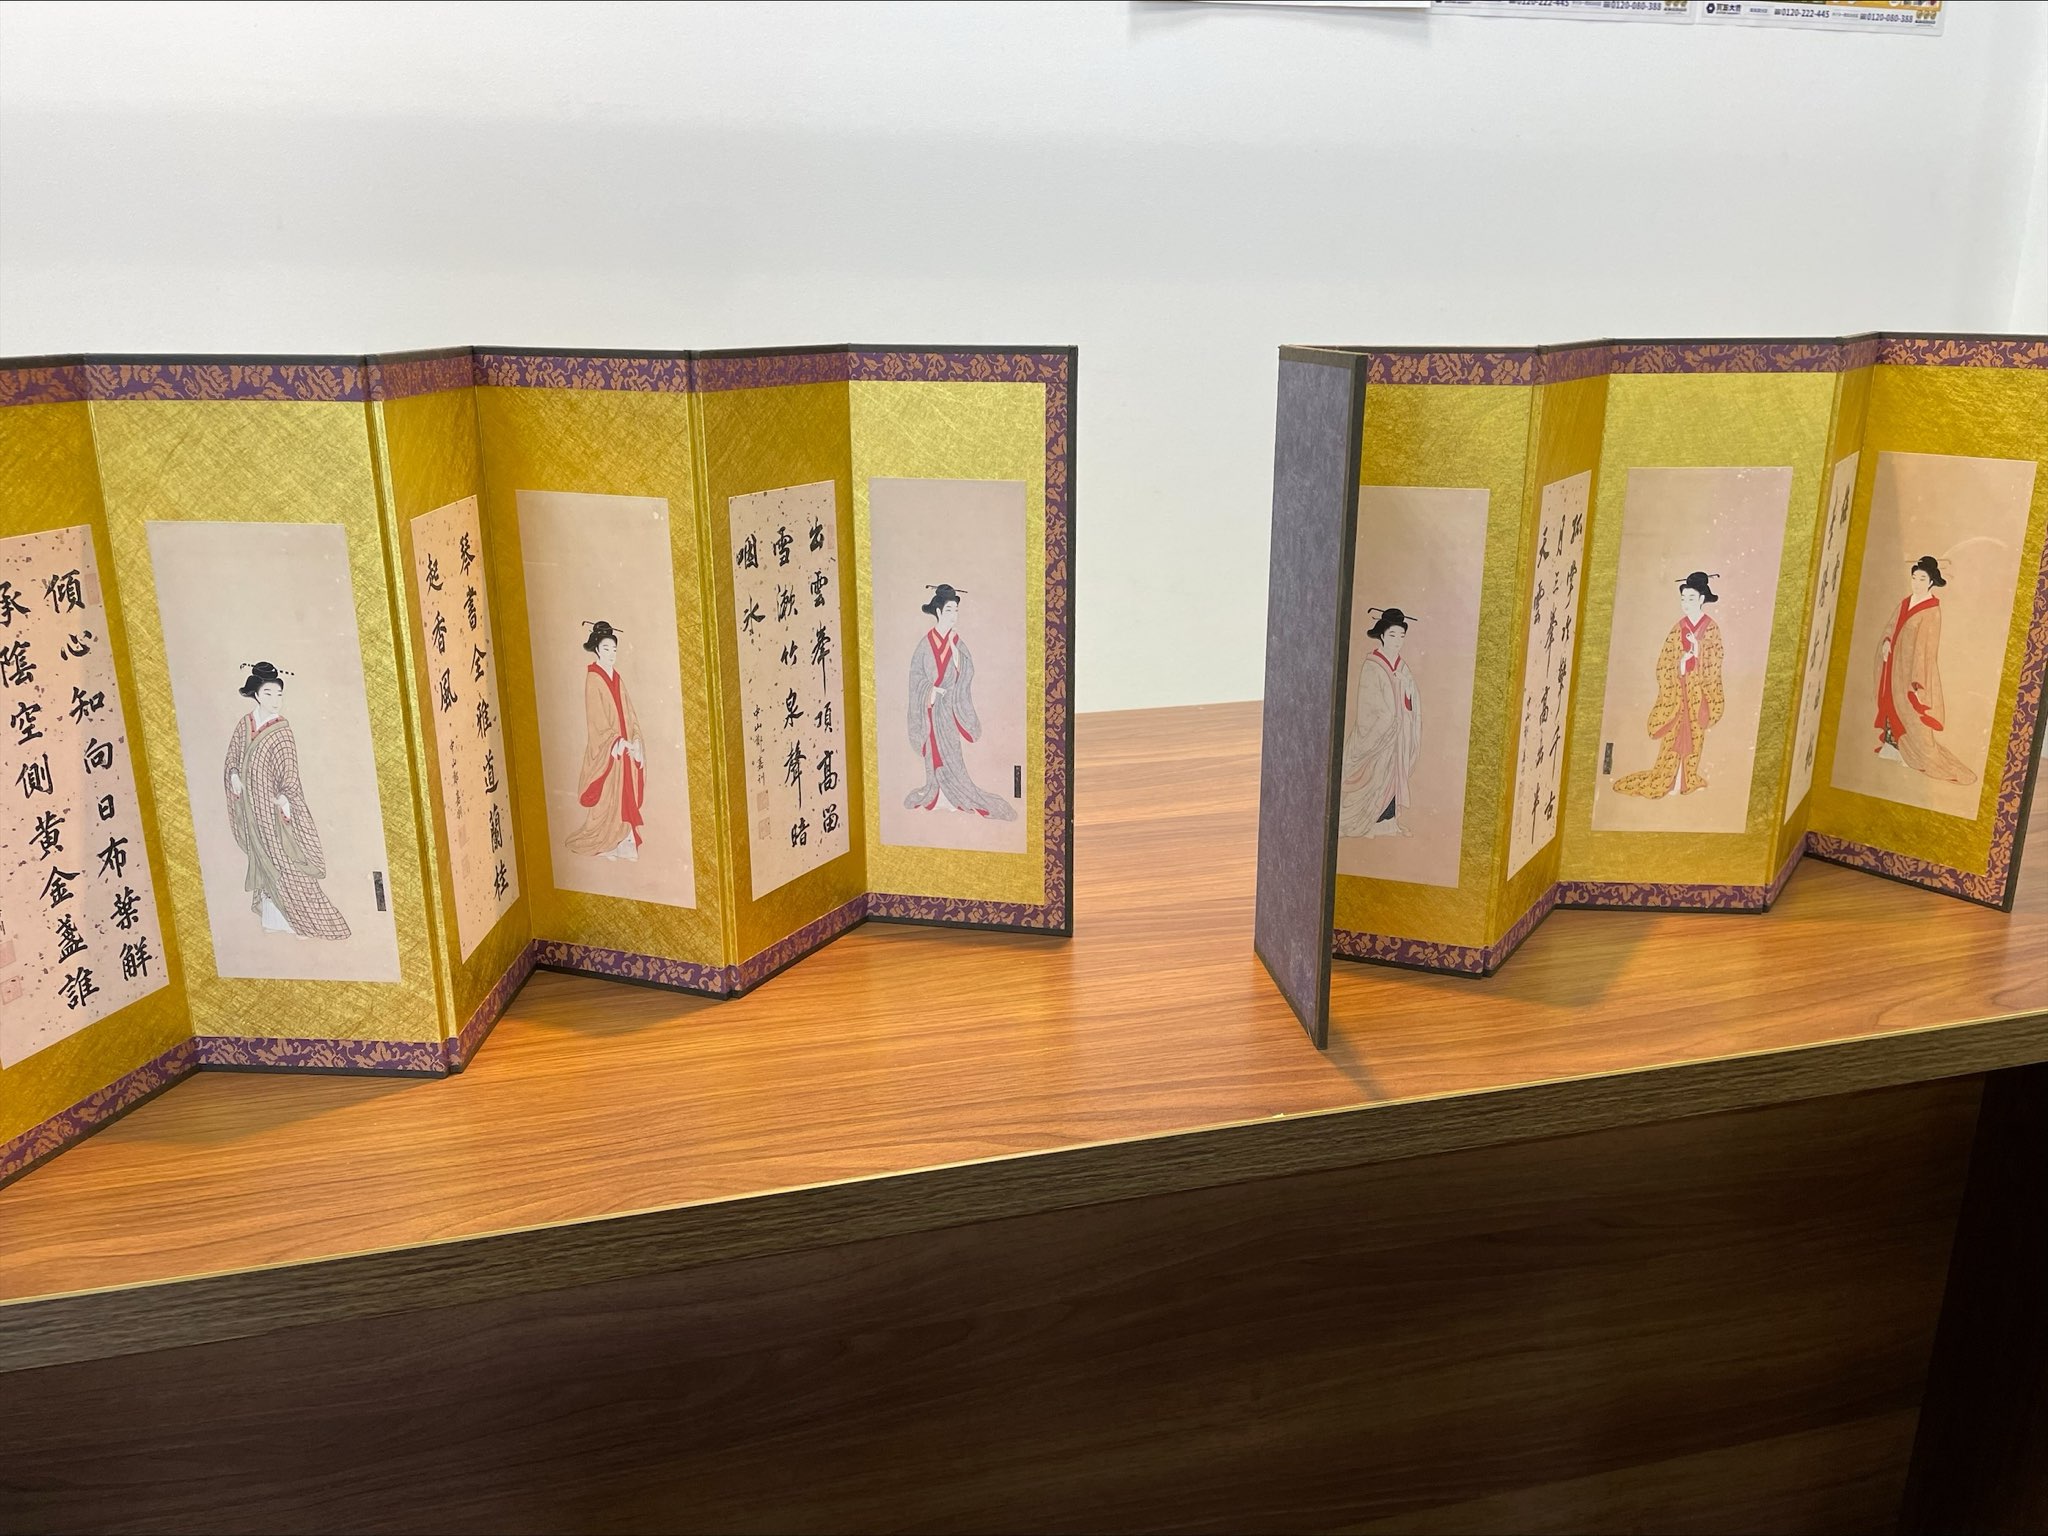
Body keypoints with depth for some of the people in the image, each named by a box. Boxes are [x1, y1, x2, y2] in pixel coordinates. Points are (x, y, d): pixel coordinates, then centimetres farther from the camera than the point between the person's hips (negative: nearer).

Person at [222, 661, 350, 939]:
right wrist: (234, 777, -8)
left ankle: (307, 921, 8)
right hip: (252, 809, 4)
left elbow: (288, 770, -13)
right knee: (264, 861, 13)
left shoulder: (281, 731, -10)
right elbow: (232, 760, 12)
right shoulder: (244, 725, 3)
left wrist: (285, 797, -28)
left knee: (284, 861, -1)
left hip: (274, 807, -4)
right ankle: (273, 919, 23)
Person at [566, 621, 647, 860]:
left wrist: (635, 740, -4)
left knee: (627, 795, 5)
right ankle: (606, 844, 7)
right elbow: (598, 721, -13)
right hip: (606, 748, -7)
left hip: (626, 748, 7)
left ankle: (624, 843, 9)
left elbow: (629, 713, 10)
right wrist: (620, 743, -16)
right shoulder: (593, 679, -9)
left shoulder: (617, 678, 12)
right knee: (608, 797, -2)